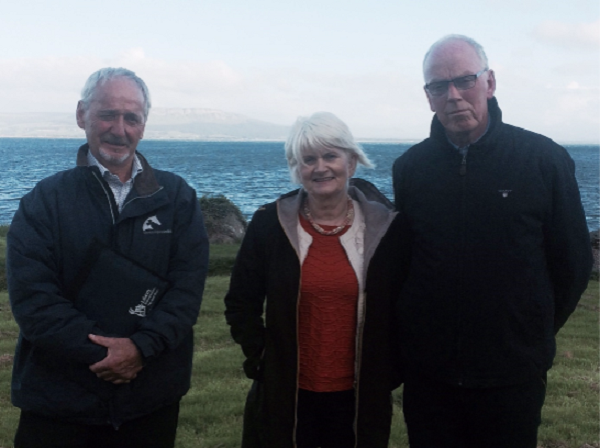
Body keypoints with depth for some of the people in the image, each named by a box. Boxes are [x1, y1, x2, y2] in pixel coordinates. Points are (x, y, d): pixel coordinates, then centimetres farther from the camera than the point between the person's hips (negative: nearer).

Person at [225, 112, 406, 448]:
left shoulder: (384, 227, -2)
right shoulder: (270, 224, -3)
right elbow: (241, 303, 4)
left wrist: (388, 372, 0)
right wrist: (259, 359, -3)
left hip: (360, 398, 0)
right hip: (286, 397, 0)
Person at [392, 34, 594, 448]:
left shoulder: (545, 159, -6)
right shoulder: (409, 167, 1)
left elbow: (573, 262, 0)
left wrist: (535, 333, 5)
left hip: (514, 372, -2)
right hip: (427, 371, 2)